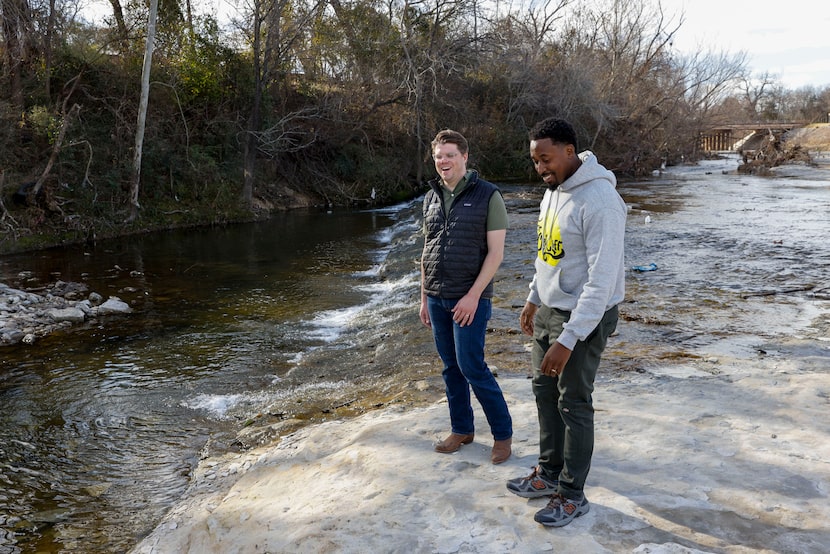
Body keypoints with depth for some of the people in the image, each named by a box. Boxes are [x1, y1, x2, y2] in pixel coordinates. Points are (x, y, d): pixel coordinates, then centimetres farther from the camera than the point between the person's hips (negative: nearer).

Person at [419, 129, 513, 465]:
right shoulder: (431, 198, 9)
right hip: (437, 298, 6)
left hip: (470, 298, -5)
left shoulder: (487, 196, -8)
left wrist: (473, 295, -17)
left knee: (472, 367, -6)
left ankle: (502, 433, 11)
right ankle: (462, 429, 27)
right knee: (451, 367, 12)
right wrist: (424, 297, 14)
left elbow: (496, 252, -10)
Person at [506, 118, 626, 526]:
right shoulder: (553, 190, 5)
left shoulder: (599, 201, -25)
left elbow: (602, 280, -27)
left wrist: (568, 340, -28)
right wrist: (534, 299, 20)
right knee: (544, 391, 17)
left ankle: (572, 495, 21)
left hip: (584, 317, -9)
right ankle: (549, 472, 34)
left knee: (573, 404, 3)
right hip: (549, 309, 9)